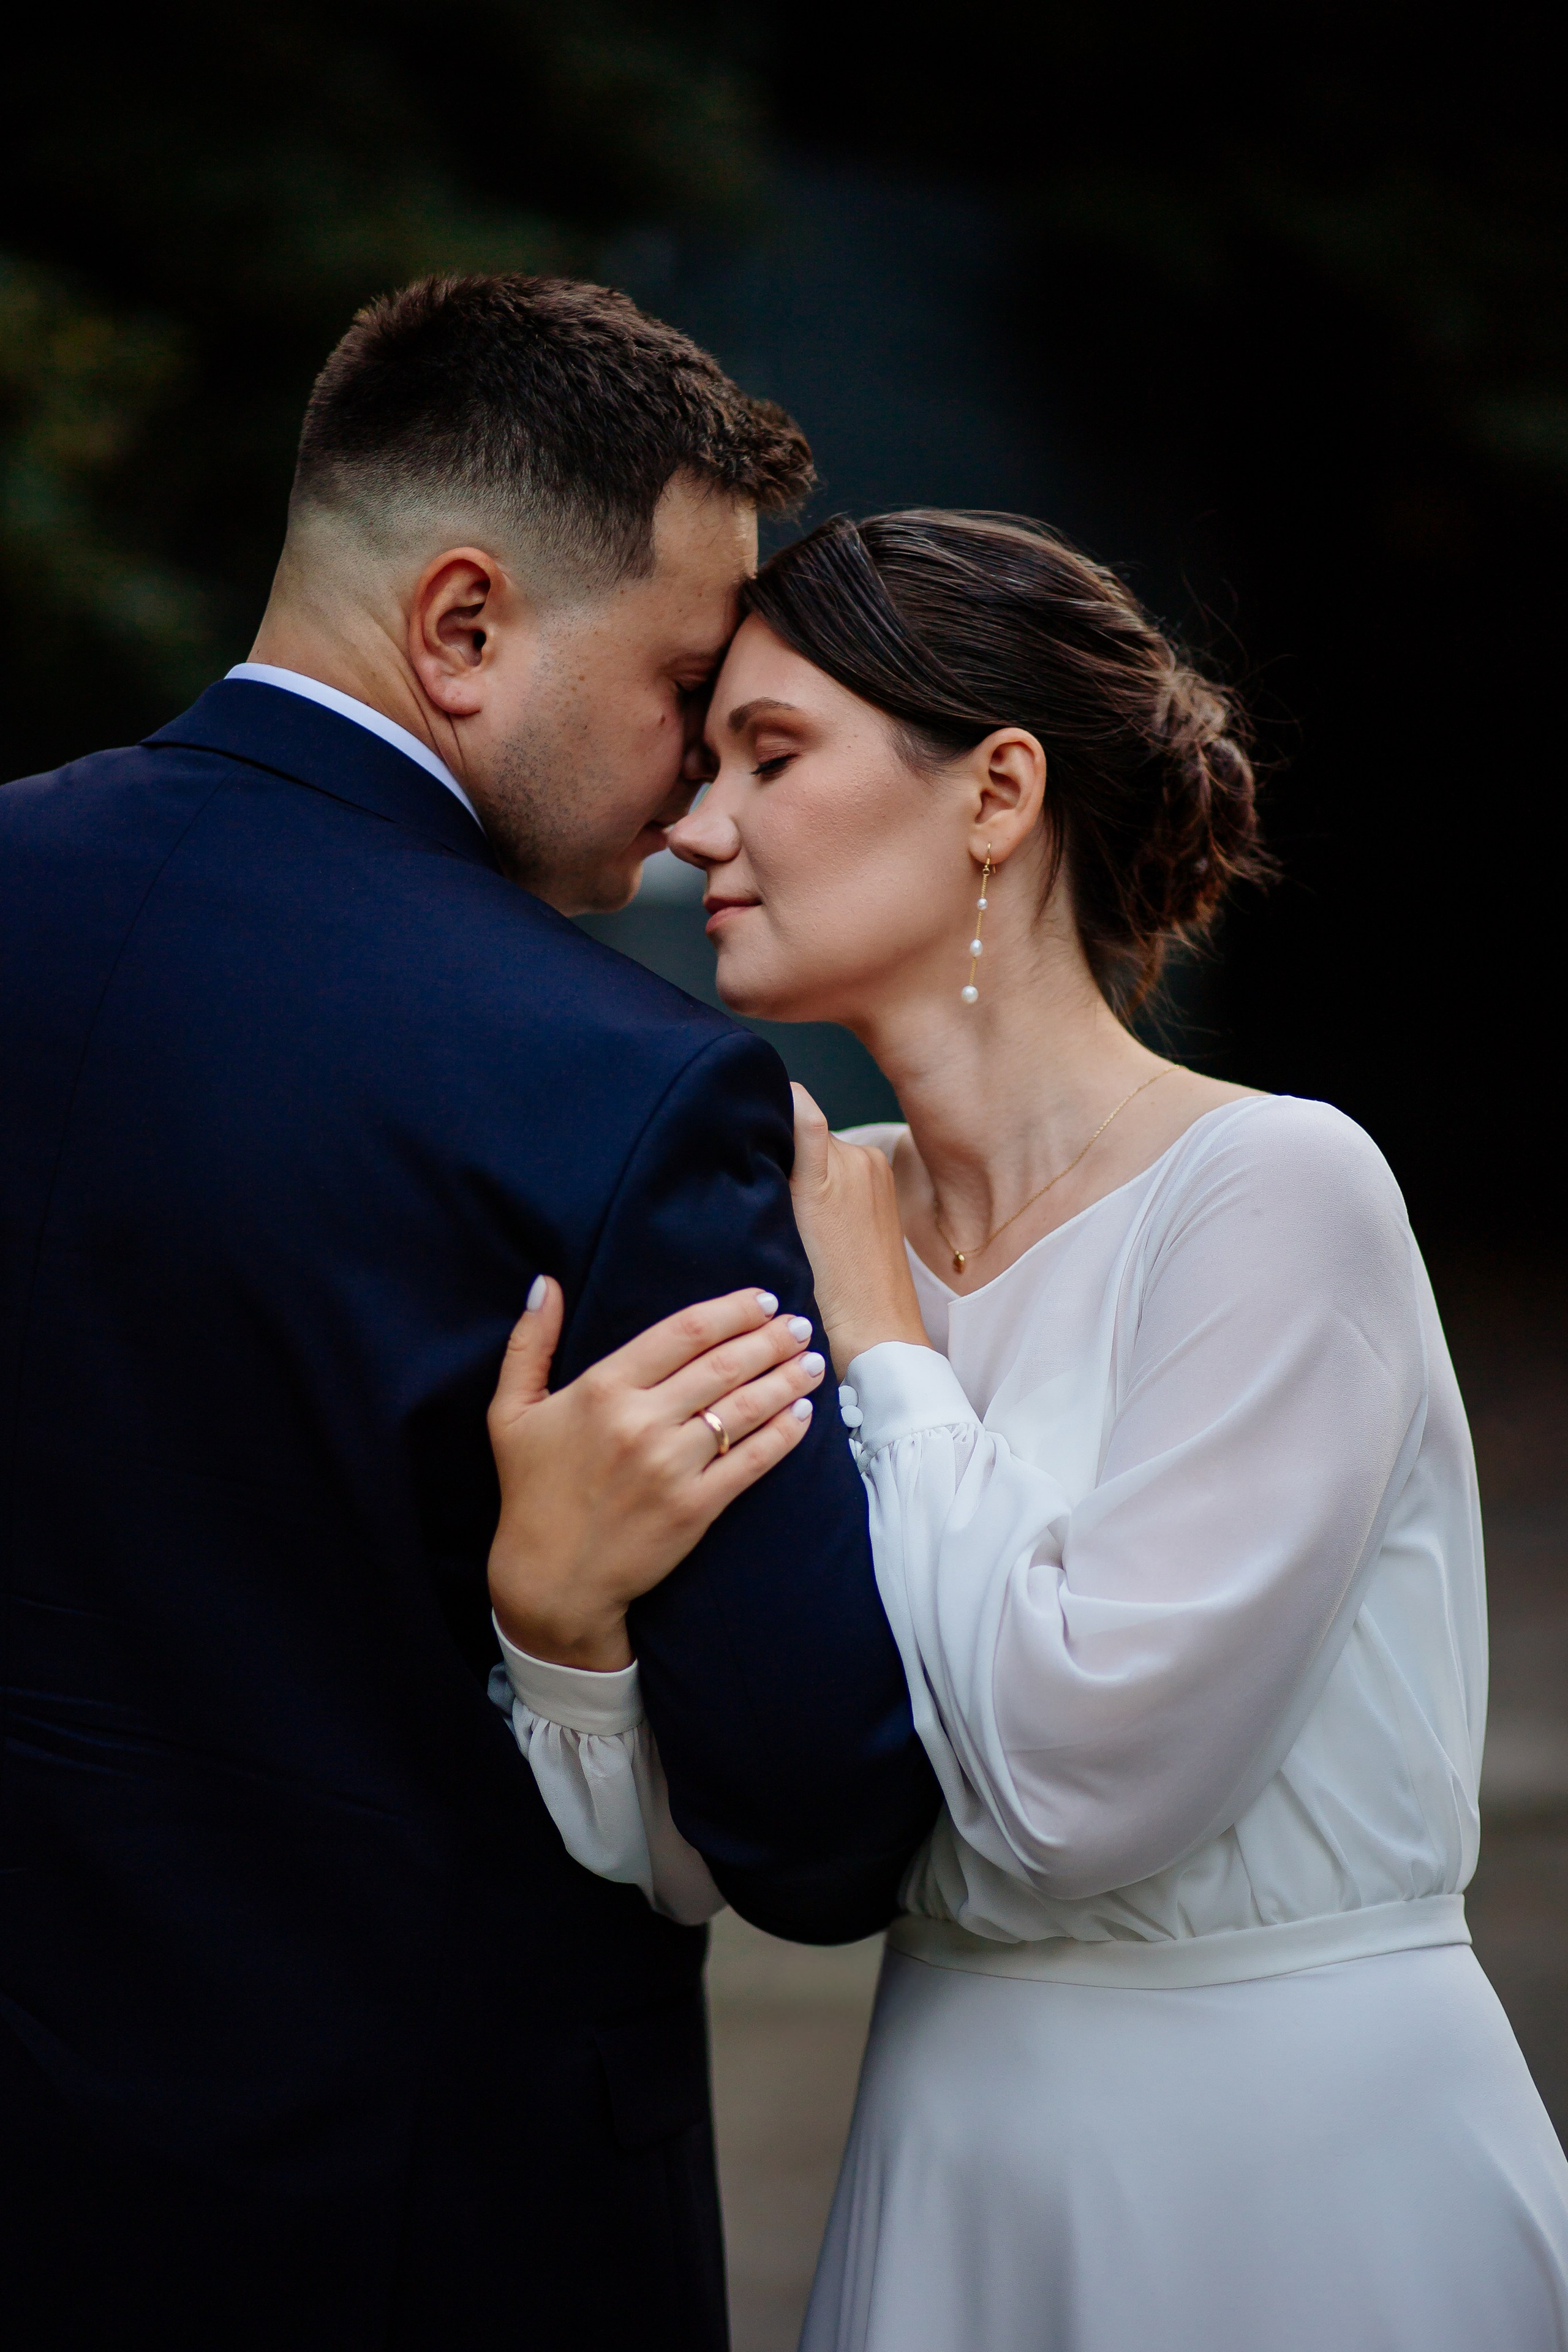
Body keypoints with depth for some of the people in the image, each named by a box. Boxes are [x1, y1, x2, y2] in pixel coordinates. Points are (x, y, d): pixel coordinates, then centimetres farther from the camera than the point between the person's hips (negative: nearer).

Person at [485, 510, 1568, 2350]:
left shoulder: (1275, 1192, -16)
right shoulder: (817, 1232, 1)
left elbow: (1083, 1778, -24)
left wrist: (881, 1341, -14)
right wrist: (556, 1605, -23)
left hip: (1297, 2189, -6)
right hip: (952, 2165, 6)